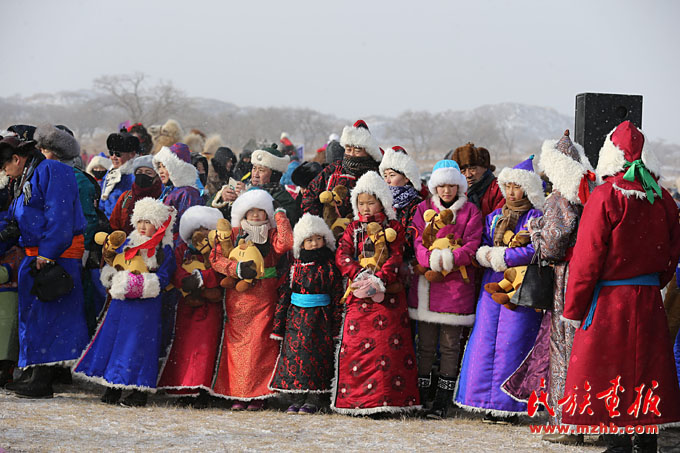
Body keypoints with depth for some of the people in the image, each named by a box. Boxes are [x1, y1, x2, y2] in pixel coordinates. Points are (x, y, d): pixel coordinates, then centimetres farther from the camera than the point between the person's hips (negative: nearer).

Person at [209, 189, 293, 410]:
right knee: (237, 344, -2)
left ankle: (258, 394, -3)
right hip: (238, 298, 1)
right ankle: (237, 394, 3)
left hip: (264, 299, -1)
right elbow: (216, 258, 0)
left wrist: (280, 215, -3)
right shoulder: (234, 234, 10)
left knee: (260, 344, -8)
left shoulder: (271, 236, 8)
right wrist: (237, 269, -16)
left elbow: (286, 243, -14)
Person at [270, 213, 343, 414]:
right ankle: (297, 398, 7)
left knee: (317, 356, -2)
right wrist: (279, 323, 6)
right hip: (296, 317, 3)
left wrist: (336, 326, -5)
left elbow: (337, 297, -2)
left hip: (319, 318, -3)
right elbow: (285, 294, 9)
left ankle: (313, 399, 5)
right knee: (294, 353, 0)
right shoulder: (296, 267, 7)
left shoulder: (329, 267, -1)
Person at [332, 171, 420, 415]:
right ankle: (352, 398, 1)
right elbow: (342, 255, 2)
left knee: (389, 343, -7)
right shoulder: (353, 229, 13)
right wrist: (360, 275, -15)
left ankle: (387, 397, -5)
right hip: (359, 294, 2)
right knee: (354, 343, -3)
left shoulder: (394, 228, 6)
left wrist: (379, 280, -18)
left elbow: (396, 258, -4)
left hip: (388, 293, -2)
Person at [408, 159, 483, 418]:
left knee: (450, 345, 1)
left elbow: (471, 247, -5)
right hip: (426, 284, 2)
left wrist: (450, 258, -23)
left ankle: (442, 402, 6)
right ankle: (419, 399, 14)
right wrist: (431, 258, -20)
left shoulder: (470, 212, 5)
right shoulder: (424, 209, 11)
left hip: (456, 285, -2)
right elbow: (418, 242, 0)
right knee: (425, 344, 6)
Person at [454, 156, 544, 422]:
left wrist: (501, 256, -14)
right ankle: (490, 403, 7)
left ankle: (508, 406, -2)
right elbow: (480, 245, 16)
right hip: (493, 285, 6)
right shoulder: (495, 216, 18)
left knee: (511, 343, -7)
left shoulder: (536, 217, -2)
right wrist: (486, 254, -7)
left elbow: (535, 250, -15)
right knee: (485, 339, 1)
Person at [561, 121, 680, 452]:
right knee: (645, 374, 12)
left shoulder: (605, 197, -12)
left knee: (606, 379, 1)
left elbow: (587, 257, -11)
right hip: (650, 300, 5)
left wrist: (573, 309, -5)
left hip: (609, 300, -5)